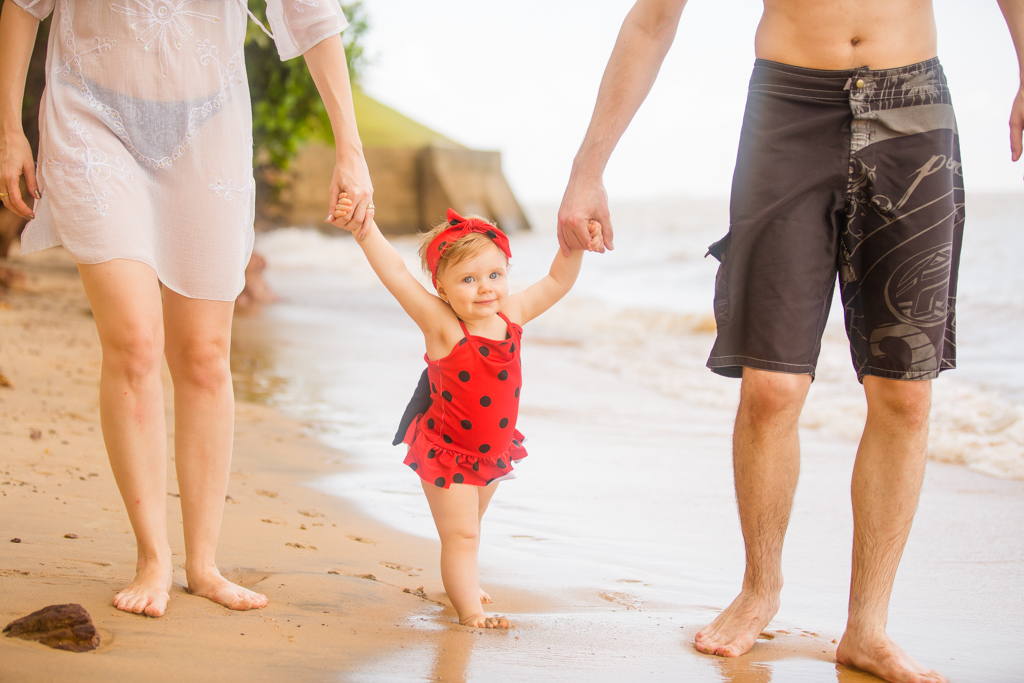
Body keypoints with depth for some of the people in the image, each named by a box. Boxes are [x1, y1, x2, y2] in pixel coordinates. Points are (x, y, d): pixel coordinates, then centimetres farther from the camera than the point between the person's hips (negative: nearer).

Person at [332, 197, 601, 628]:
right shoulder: (442, 326, -24)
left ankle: (462, 582, 46)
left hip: (494, 451, 6)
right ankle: (468, 608, 6)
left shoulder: (512, 315, -9)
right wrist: (366, 230, -42)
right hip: (447, 451, -6)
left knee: (468, 526, 26)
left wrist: (574, 247, -11)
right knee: (460, 534, -4)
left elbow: (557, 282, 3)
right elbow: (397, 276, -33)